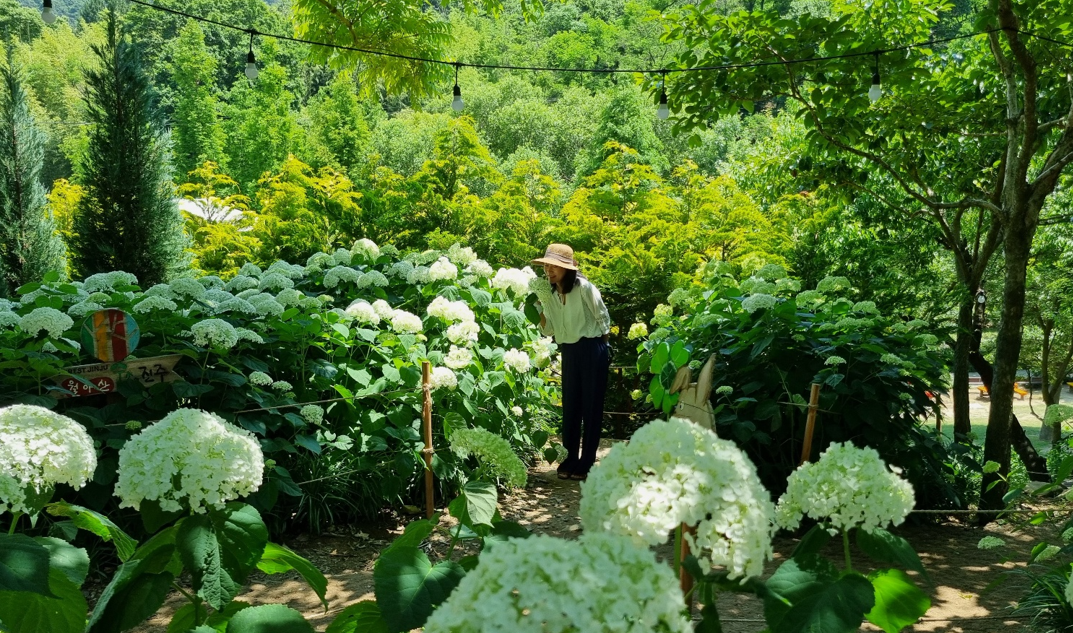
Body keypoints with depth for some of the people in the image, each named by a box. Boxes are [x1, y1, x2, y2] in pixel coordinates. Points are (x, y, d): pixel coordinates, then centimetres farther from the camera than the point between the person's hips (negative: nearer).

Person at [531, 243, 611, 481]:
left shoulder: (583, 287, -13)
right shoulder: (551, 294, 5)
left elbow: (603, 319, -6)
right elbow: (548, 330, 5)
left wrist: (599, 349, 1)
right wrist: (539, 305, -5)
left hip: (592, 350, -6)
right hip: (569, 352, 6)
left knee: (591, 406, 1)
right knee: (570, 405, 8)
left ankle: (586, 463, 8)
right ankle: (571, 458, 18)